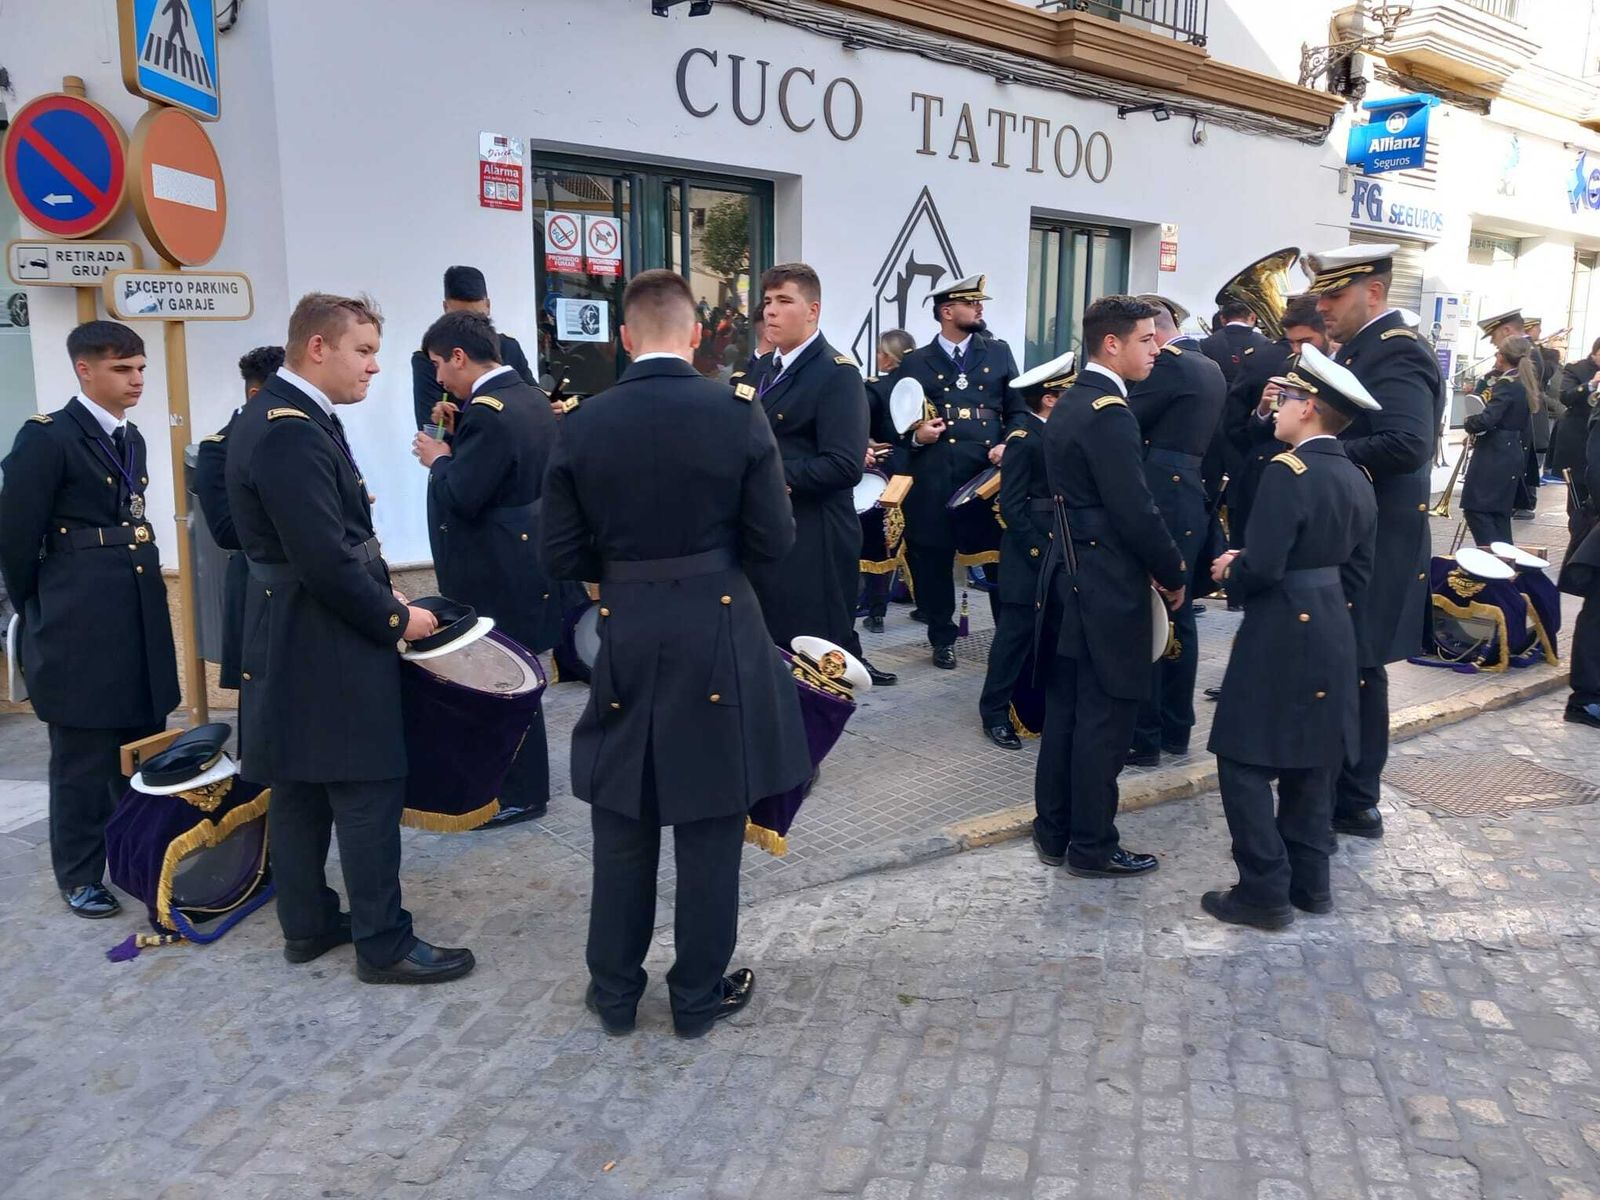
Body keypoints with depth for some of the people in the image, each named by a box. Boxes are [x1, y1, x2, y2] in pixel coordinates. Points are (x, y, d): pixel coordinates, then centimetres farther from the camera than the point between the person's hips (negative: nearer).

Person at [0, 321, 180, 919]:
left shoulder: (132, 438, 13)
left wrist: (146, 601, 16)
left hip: (140, 619, 7)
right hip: (81, 628, -7)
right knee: (84, 758, 5)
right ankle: (80, 877, 20)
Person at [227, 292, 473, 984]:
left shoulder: (278, 415, 11)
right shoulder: (293, 432, -21)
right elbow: (326, 559, -25)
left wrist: (380, 597, 9)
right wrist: (392, 616, -13)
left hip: (293, 640, 11)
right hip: (325, 642, -11)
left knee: (300, 788, 16)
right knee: (369, 791, -2)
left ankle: (307, 925, 29)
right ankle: (384, 945, 8)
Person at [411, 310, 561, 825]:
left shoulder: (487, 411, -21)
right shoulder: (531, 399, 9)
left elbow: (460, 498, -25)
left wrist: (438, 458, -8)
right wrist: (457, 434, 6)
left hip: (498, 572, -10)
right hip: (527, 555, 10)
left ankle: (522, 792, 15)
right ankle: (520, 779, 33)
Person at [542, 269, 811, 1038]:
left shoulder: (582, 426, -4)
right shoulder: (738, 414, -9)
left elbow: (562, 558, -3)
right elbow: (774, 540, -7)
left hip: (623, 638, 2)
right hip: (718, 635, -1)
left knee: (623, 824, 15)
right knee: (710, 826, 10)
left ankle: (615, 991, 28)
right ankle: (699, 994, 23)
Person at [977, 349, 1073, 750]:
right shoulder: (1023, 439, -11)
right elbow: (1012, 506, -15)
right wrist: (1039, 550, -18)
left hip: (1059, 551, 7)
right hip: (1030, 551, -7)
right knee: (1017, 630, -2)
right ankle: (995, 713, 8)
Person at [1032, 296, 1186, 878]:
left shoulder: (1070, 403, 12)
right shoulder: (1109, 412, -18)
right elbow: (1136, 511, -20)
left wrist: (1156, 562, 12)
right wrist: (1174, 574, -5)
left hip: (1071, 576, 10)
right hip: (1107, 587, -9)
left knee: (1065, 711, 14)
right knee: (1105, 718, 1)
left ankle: (1054, 831, 24)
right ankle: (1092, 845, 12)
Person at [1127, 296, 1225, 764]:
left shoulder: (1167, 366, -12)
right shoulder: (1210, 369, 17)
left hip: (1159, 501, -10)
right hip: (1194, 499, 10)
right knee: (1178, 615, 15)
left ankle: (1143, 737, 3)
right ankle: (1176, 729, 24)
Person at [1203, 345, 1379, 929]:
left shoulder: (1288, 471, -17)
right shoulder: (1358, 481, 9)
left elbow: (1262, 567, -23)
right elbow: (1358, 573, 14)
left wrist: (1229, 571, -4)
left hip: (1282, 636, -9)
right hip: (1332, 634, 9)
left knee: (1245, 763, -1)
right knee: (1311, 761, 17)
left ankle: (1265, 892, 3)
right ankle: (1310, 880, 25)